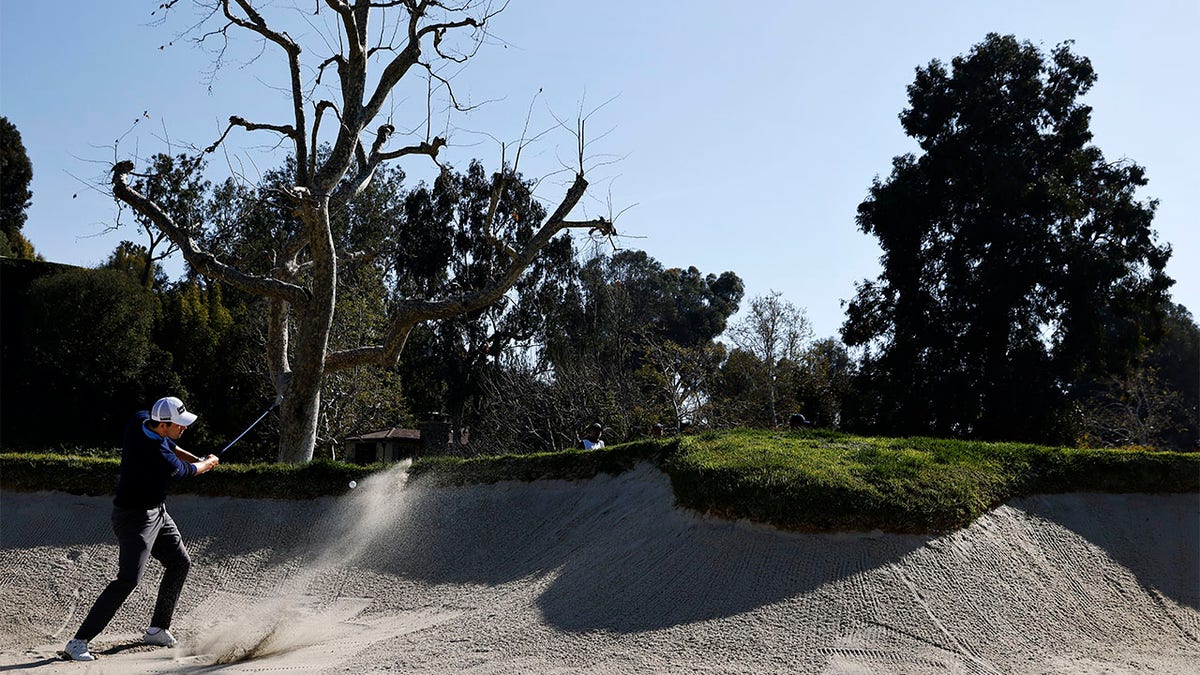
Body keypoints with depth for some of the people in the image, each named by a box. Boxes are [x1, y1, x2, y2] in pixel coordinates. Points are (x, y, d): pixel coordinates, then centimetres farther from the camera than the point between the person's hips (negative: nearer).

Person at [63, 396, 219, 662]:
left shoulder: (140, 419, -9)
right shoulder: (161, 461, -31)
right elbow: (188, 471, -10)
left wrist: (198, 459, 6)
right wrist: (209, 464, 11)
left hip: (157, 511, 10)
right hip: (135, 518, -10)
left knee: (180, 563, 15)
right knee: (128, 579, -16)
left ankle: (157, 630, 24)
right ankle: (79, 641, -8)